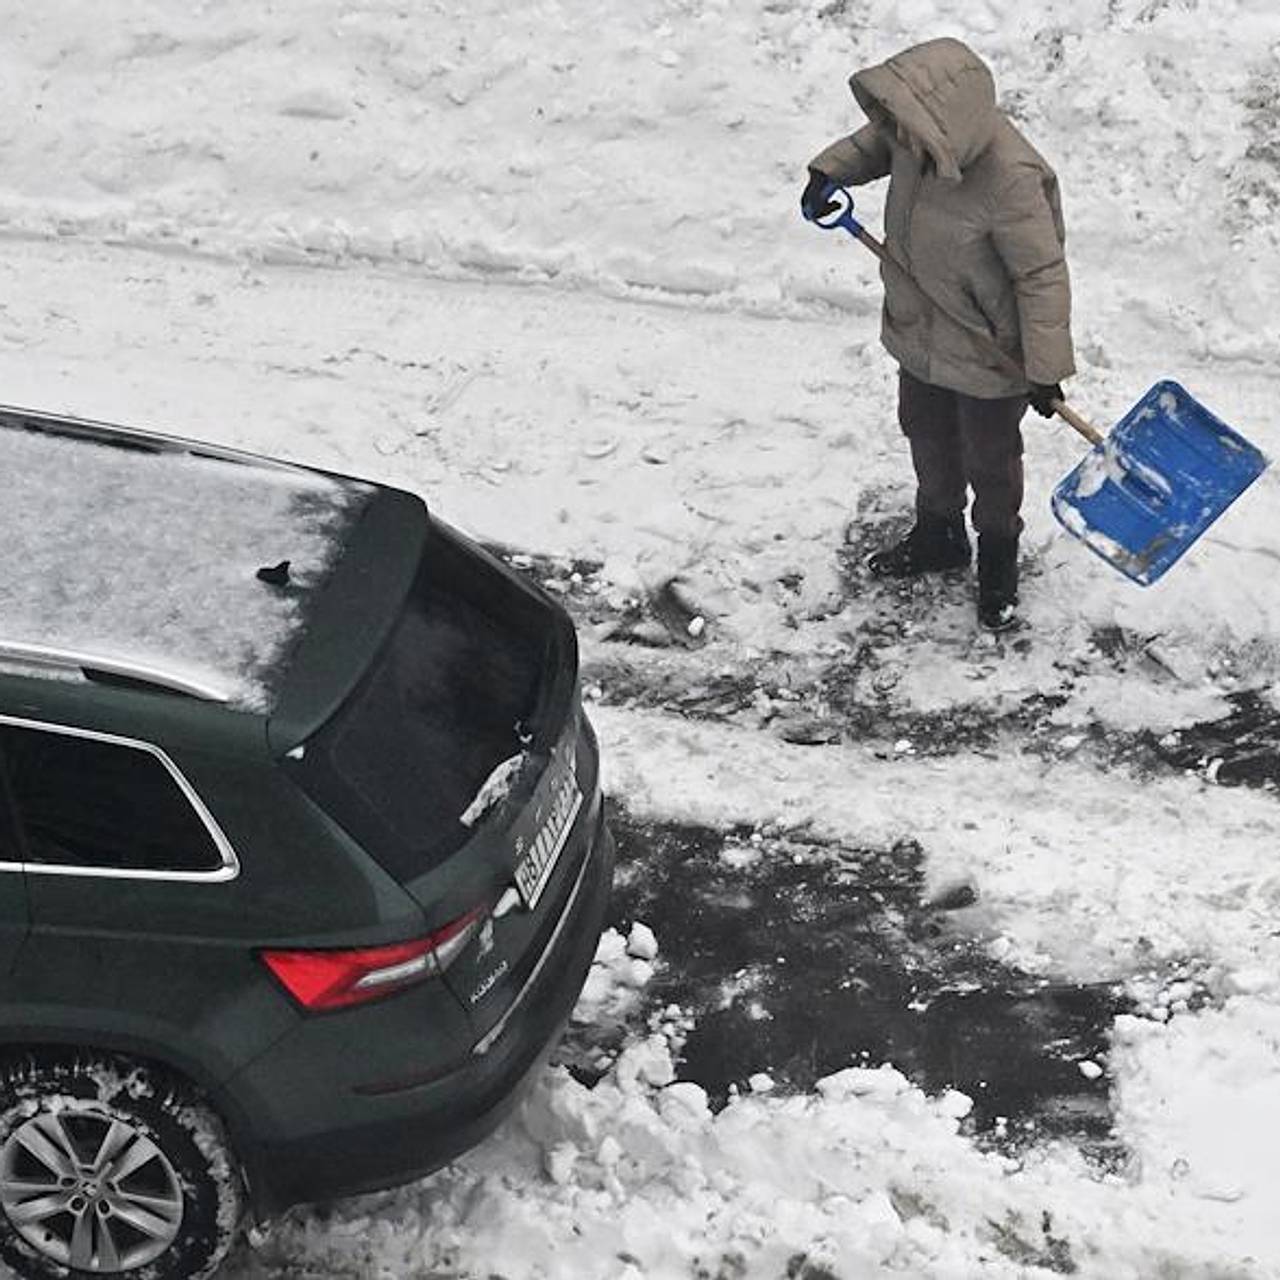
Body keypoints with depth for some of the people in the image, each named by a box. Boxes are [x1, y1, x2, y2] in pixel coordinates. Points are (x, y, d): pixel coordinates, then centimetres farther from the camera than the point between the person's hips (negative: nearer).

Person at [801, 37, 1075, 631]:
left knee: (989, 460, 17)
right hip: (921, 336, 7)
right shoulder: (918, 135, -17)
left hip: (988, 356, -7)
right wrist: (832, 169, -7)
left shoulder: (1010, 180, -37)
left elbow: (1042, 275, -27)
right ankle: (937, 535, 53)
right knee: (927, 437, 27)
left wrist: (1046, 368, -22)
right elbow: (876, 141, 9)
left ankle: (997, 560, 43)